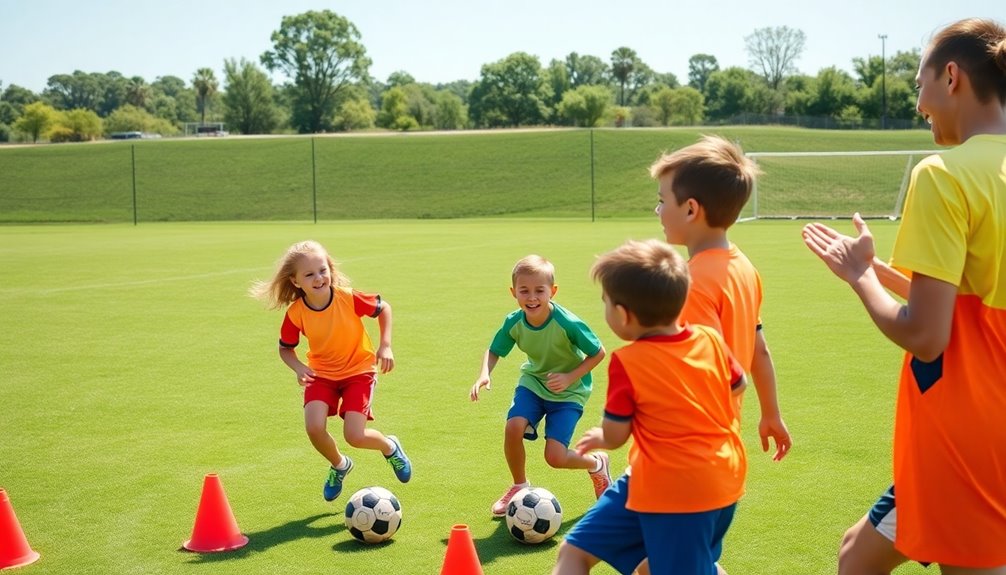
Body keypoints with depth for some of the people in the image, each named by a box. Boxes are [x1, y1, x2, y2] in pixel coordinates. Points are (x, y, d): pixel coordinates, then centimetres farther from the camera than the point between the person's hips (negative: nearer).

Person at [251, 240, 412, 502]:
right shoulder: (295, 313, -17)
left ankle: (390, 447, 21)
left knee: (354, 436, -16)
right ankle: (339, 466, 14)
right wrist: (298, 368, -19)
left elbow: (383, 308, -5)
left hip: (359, 371, -2)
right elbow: (285, 348, 1)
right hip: (321, 373, 2)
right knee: (314, 427, -20)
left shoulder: (349, 298, -23)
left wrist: (385, 346, -13)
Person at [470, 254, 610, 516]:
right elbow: (494, 351, 0)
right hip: (533, 382, 4)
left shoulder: (568, 323, -29)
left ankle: (596, 464, 21)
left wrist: (569, 378, -24)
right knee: (513, 426, -23)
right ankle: (520, 486, 6)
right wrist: (484, 374, -20)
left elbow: (598, 353, -15)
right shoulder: (513, 323, -17)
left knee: (555, 457, -15)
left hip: (568, 391, -4)